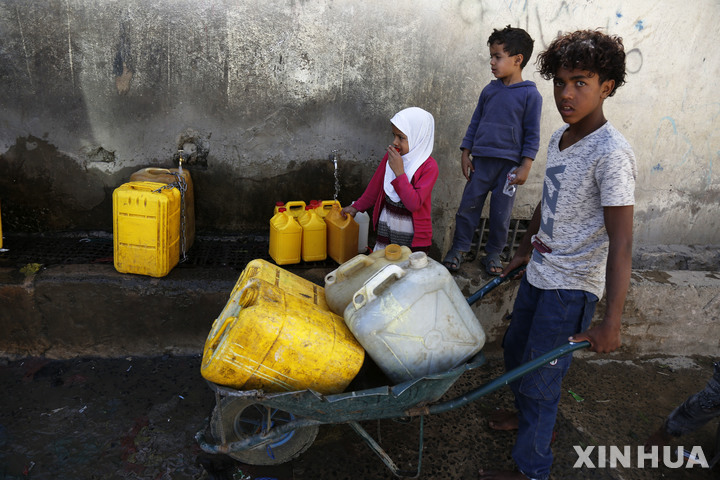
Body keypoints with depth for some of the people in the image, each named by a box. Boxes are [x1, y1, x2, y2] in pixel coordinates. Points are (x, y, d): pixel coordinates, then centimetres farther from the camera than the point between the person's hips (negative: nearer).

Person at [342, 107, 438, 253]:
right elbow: (375, 186, 13)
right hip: (386, 229, 5)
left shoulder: (429, 167, -16)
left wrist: (399, 172, -26)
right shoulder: (390, 156, -1)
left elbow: (414, 203, -24)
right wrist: (356, 207, 21)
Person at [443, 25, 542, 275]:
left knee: (501, 212, 6)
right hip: (481, 160, 3)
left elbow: (532, 134, -3)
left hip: (509, 163, -3)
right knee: (468, 205, 5)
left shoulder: (530, 94, -4)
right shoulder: (489, 90, 7)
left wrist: (525, 166, -8)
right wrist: (465, 153, 9)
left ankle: (493, 253, 22)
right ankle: (459, 248, 20)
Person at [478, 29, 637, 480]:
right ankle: (530, 417, 50)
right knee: (515, 348, 24)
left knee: (539, 379, 2)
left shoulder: (611, 153, -23)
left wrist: (611, 322, -25)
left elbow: (621, 244, -24)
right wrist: (524, 251, 25)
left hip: (573, 286, -8)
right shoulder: (559, 138, 3)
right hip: (540, 272, 9)